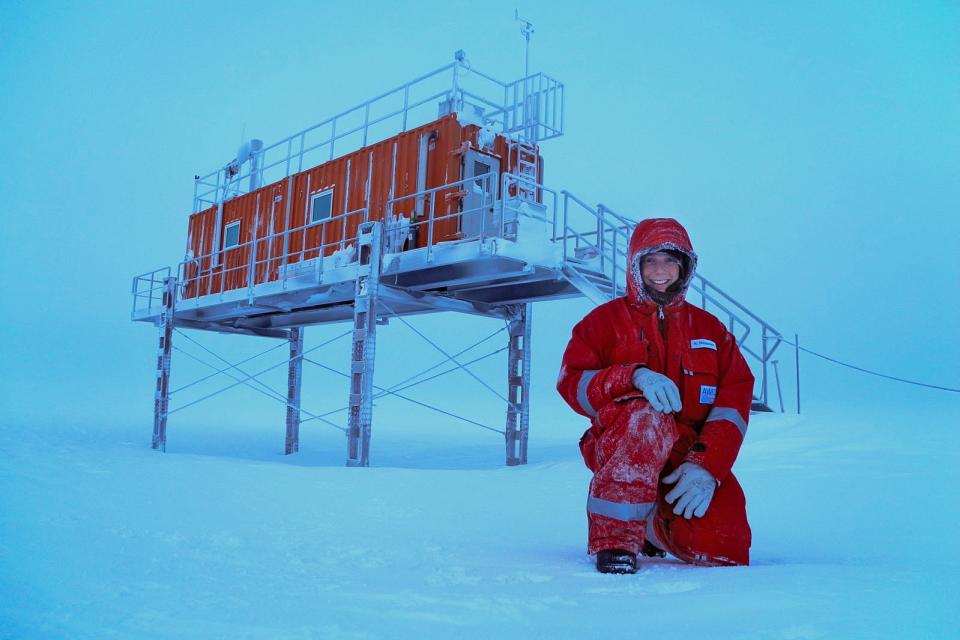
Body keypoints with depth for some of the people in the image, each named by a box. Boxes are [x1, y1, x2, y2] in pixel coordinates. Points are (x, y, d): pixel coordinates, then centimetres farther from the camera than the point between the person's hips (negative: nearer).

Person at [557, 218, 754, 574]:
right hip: (618, 452, -3)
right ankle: (615, 535, -24)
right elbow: (572, 383, -7)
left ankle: (654, 525, 17)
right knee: (646, 415, -36)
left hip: (695, 457, 3)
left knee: (723, 549, -17)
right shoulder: (605, 320, 7)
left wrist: (707, 465, -16)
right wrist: (634, 376, -26)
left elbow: (735, 398, 1)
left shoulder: (710, 328, 13)